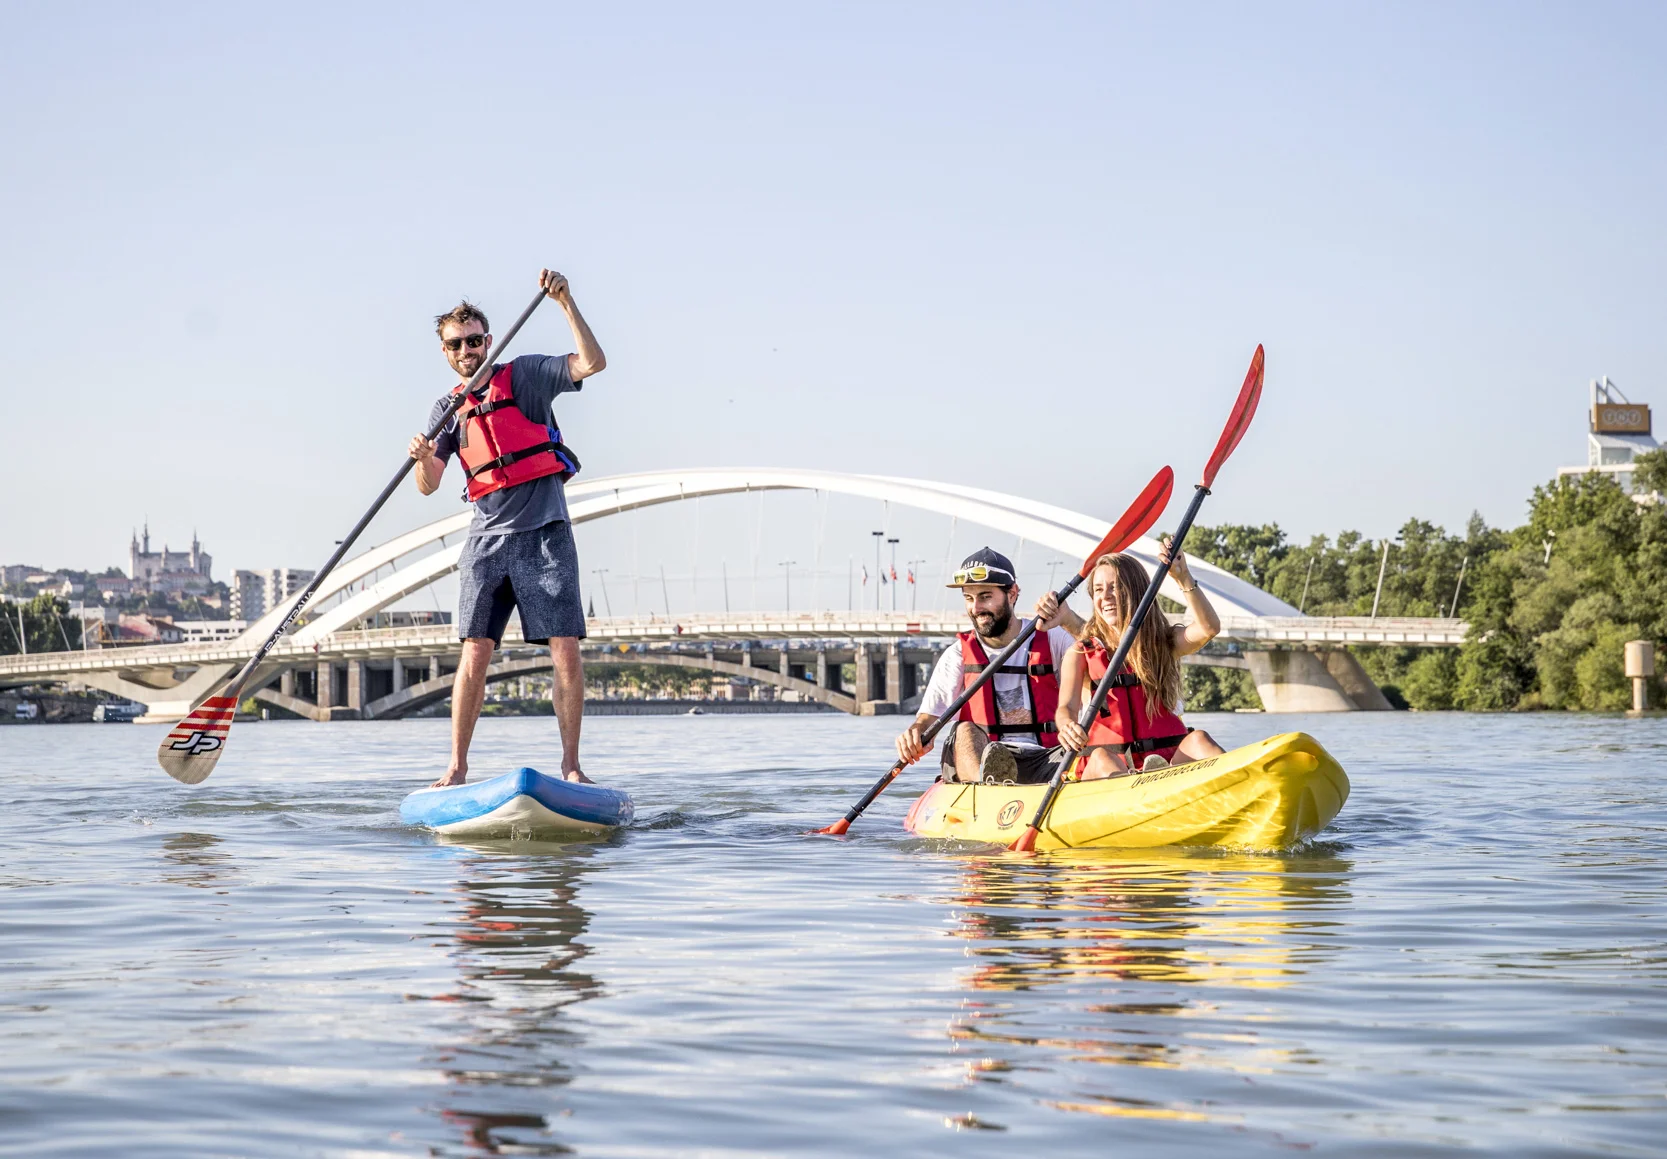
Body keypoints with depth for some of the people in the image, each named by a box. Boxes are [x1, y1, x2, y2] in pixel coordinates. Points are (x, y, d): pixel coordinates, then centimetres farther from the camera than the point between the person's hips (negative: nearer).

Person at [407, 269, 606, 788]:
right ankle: (457, 768, -1)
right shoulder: (447, 409, 14)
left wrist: (565, 303, -18)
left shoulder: (524, 375, 5)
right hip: (488, 536, 3)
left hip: (544, 531, -2)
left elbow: (592, 362, -10)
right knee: (475, 653, -5)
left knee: (566, 651, -8)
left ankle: (571, 765, -1)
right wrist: (423, 458, -16)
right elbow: (429, 487, 6)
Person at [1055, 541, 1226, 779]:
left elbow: (1209, 628, -5)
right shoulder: (1080, 654, 11)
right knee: (1102, 758, -35)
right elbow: (1066, 707, -7)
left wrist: (1183, 578, -11)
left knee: (1197, 739, -27)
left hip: (1167, 760, 2)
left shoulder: (1164, 643, 16)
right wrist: (1067, 726, -31)